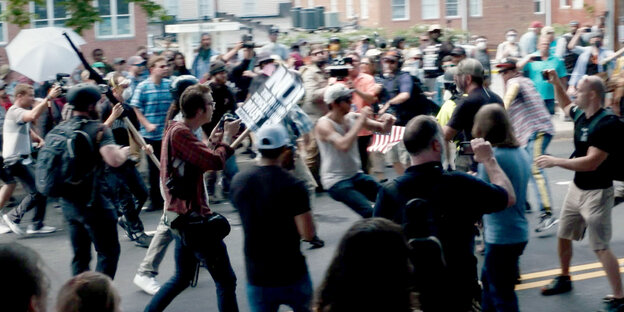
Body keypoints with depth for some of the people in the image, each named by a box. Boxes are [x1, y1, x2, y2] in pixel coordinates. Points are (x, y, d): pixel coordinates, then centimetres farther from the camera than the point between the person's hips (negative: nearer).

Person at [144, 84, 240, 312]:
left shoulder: (177, 129, 12)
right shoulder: (180, 132, -19)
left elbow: (202, 163, 18)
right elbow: (216, 162, -25)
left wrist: (213, 144, 5)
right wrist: (227, 136, -9)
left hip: (182, 215, 10)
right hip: (192, 217, -10)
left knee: (182, 278, 21)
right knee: (226, 280, -4)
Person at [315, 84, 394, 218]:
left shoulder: (353, 117, 2)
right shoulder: (324, 125, -16)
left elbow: (381, 129, 7)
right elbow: (344, 145, -33)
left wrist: (388, 122, -17)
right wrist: (361, 121, -27)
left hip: (356, 175, 7)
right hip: (336, 181, -7)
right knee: (369, 212, -23)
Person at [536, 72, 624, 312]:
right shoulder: (581, 115, 0)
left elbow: (591, 162, -31)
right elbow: (565, 105, 25)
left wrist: (555, 162, -27)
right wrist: (556, 83, 11)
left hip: (596, 193, -9)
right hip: (576, 188, 9)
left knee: (600, 247, -6)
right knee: (563, 236, 21)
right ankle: (564, 279, 41)